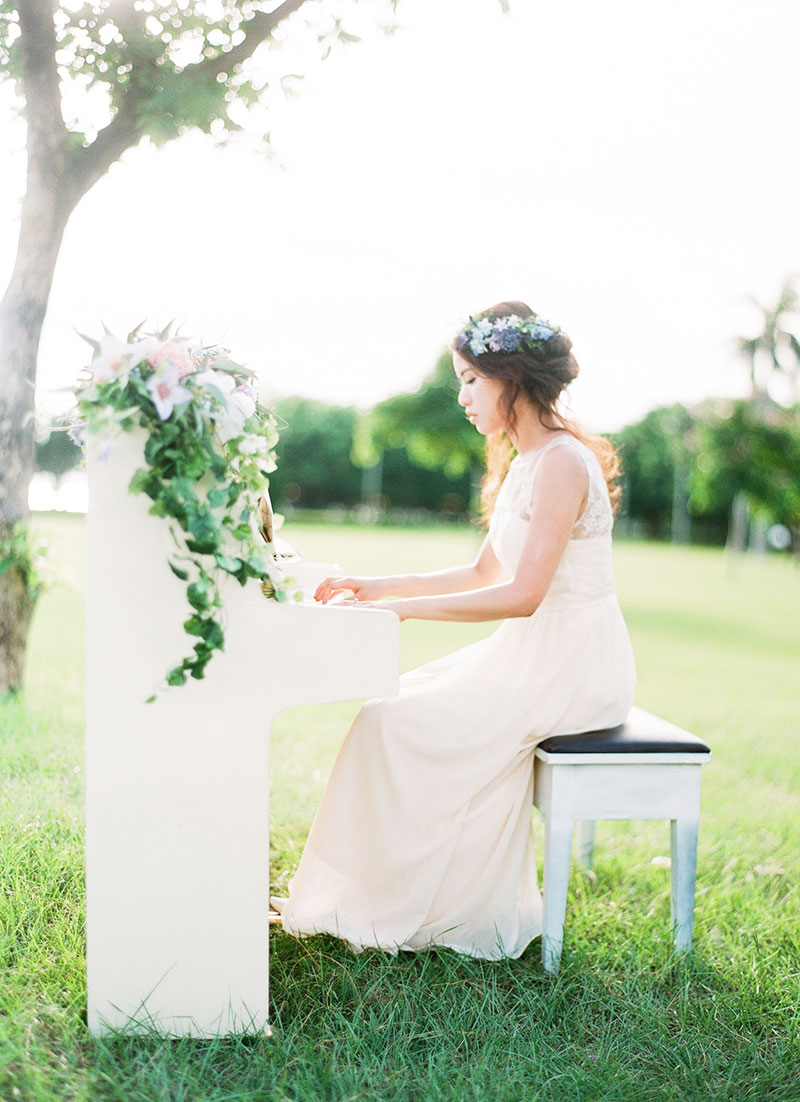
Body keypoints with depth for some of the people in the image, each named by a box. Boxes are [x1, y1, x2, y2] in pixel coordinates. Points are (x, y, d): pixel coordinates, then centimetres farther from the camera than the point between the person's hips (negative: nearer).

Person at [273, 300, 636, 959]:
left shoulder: (562, 463, -18)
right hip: (535, 653, 10)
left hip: (571, 668, -10)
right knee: (407, 699, 7)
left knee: (394, 725, -14)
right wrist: (379, 587, 13)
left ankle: (390, 908, 3)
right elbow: (484, 574, 18)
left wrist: (404, 608, -22)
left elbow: (523, 594, -24)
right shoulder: (526, 462, 13)